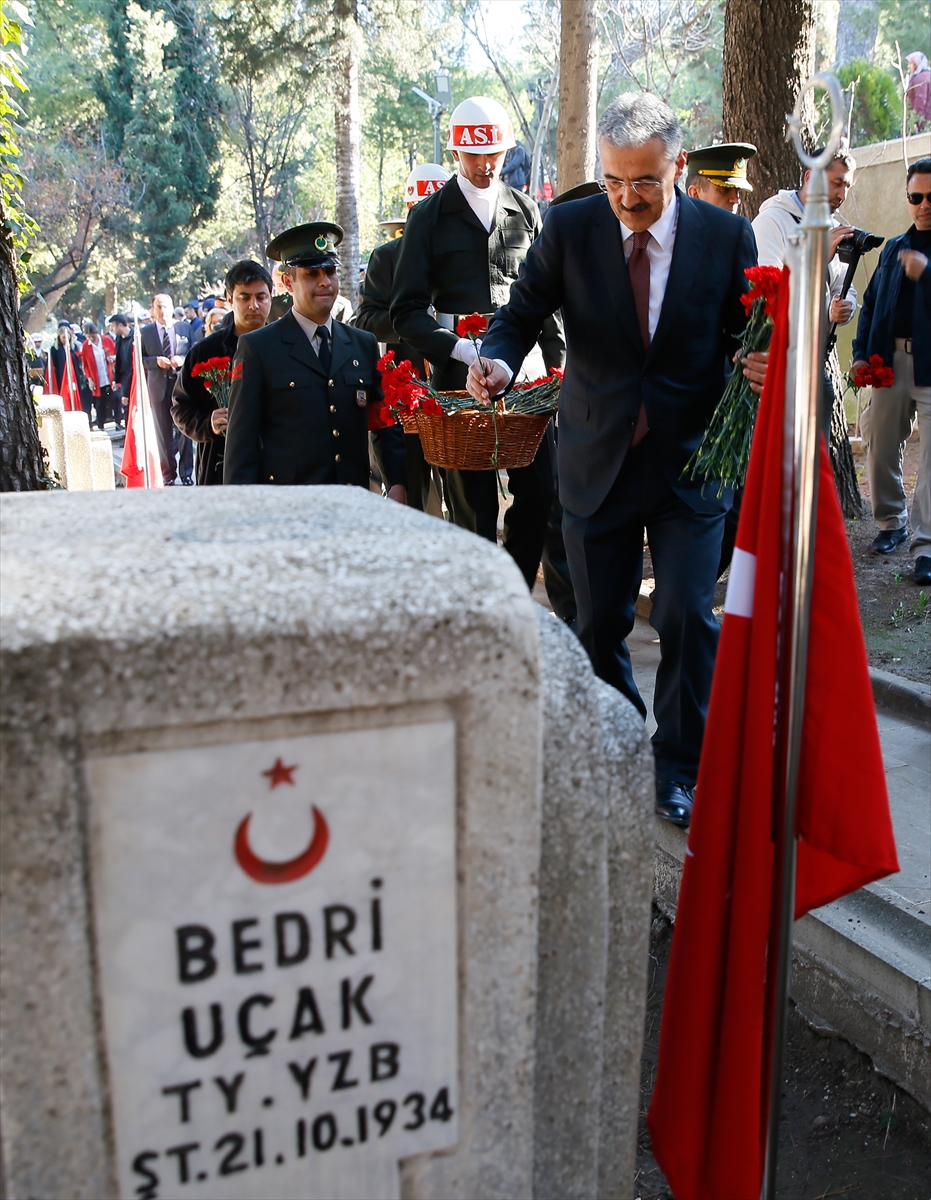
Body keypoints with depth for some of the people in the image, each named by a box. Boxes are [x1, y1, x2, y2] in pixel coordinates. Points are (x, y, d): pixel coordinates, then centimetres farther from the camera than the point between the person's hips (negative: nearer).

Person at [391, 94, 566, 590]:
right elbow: (408, 310, 0)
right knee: (473, 503, -1)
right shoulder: (429, 216, 6)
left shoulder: (526, 212, 15)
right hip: (459, 373, -2)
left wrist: (557, 364, 6)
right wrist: (458, 348, -14)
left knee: (540, 489, -1)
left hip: (525, 366, 3)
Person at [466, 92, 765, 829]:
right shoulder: (569, 229, -2)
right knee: (598, 623, 9)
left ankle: (681, 768, 18)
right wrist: (498, 360, -21)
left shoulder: (727, 236, -2)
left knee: (687, 618, -4)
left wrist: (761, 368, -19)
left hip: (690, 460, -1)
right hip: (597, 459, 1)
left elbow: (747, 334, 5)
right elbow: (522, 313, 2)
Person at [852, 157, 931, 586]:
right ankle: (891, 521, 29)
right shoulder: (894, 247, 16)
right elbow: (872, 303, 17)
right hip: (890, 362, 5)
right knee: (881, 448, 9)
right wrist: (862, 353, 7)